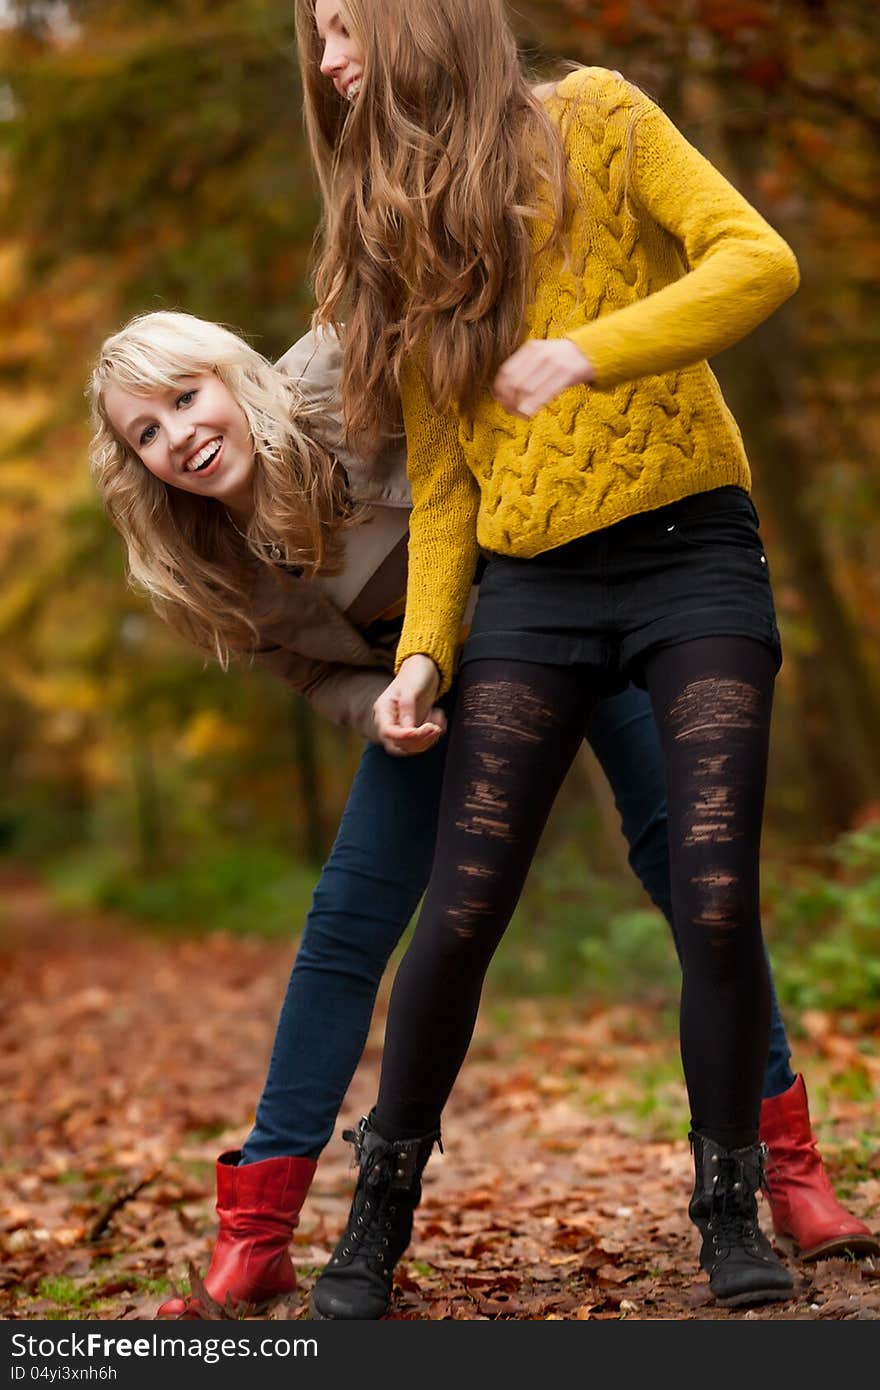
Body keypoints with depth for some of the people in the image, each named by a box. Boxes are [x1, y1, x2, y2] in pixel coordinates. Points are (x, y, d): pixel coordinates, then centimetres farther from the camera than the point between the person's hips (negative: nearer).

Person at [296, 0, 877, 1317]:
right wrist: (424, 649, 1)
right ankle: (383, 1207, 14)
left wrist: (591, 351, -25)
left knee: (715, 901, -10)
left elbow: (760, 261, -11)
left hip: (690, 555, -3)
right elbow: (439, 474, 13)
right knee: (458, 916, -2)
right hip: (530, 589, 3)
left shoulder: (593, 121, 2)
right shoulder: (396, 231, 16)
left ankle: (731, 1208, 9)